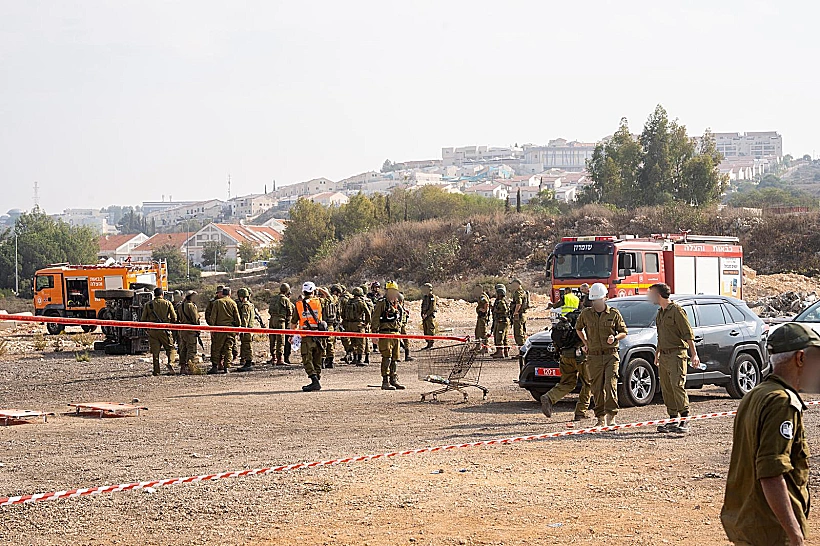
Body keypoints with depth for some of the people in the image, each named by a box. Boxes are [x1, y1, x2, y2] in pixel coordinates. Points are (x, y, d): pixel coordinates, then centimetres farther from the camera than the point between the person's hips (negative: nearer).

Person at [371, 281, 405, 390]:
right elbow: (375, 318, -8)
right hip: (386, 333, -7)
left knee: (395, 358, 10)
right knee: (387, 358, -11)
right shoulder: (382, 303, -4)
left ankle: (394, 380, 18)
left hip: (396, 333, 8)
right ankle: (385, 382, -11)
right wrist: (375, 332, -16)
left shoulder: (397, 305, 19)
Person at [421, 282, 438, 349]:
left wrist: (426, 314, -18)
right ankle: (428, 344, 13)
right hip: (425, 316, 8)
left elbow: (433, 308, -15)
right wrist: (422, 314, 1)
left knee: (430, 330, -9)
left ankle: (431, 344, -8)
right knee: (426, 331, 8)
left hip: (430, 316, -8)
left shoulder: (433, 297, -8)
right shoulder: (424, 297, 16)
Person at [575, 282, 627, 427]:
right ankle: (601, 418, 10)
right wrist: (585, 343, 15)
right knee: (597, 389, 2)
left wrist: (615, 338, -10)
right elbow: (578, 328, 26)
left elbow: (623, 332, 10)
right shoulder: (586, 314, 6)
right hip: (594, 356, 2)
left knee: (610, 385, -15)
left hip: (611, 355, -2)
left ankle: (611, 416, -10)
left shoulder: (614, 313, 2)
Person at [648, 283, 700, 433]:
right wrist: (657, 353, 29)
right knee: (666, 389, 7)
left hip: (677, 355, -9)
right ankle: (673, 419, 12)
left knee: (677, 386, -15)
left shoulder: (676, 311, -9)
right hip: (664, 356, 9)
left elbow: (688, 334, -12)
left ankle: (685, 421, -16)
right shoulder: (660, 313, 17)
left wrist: (694, 354, -17)